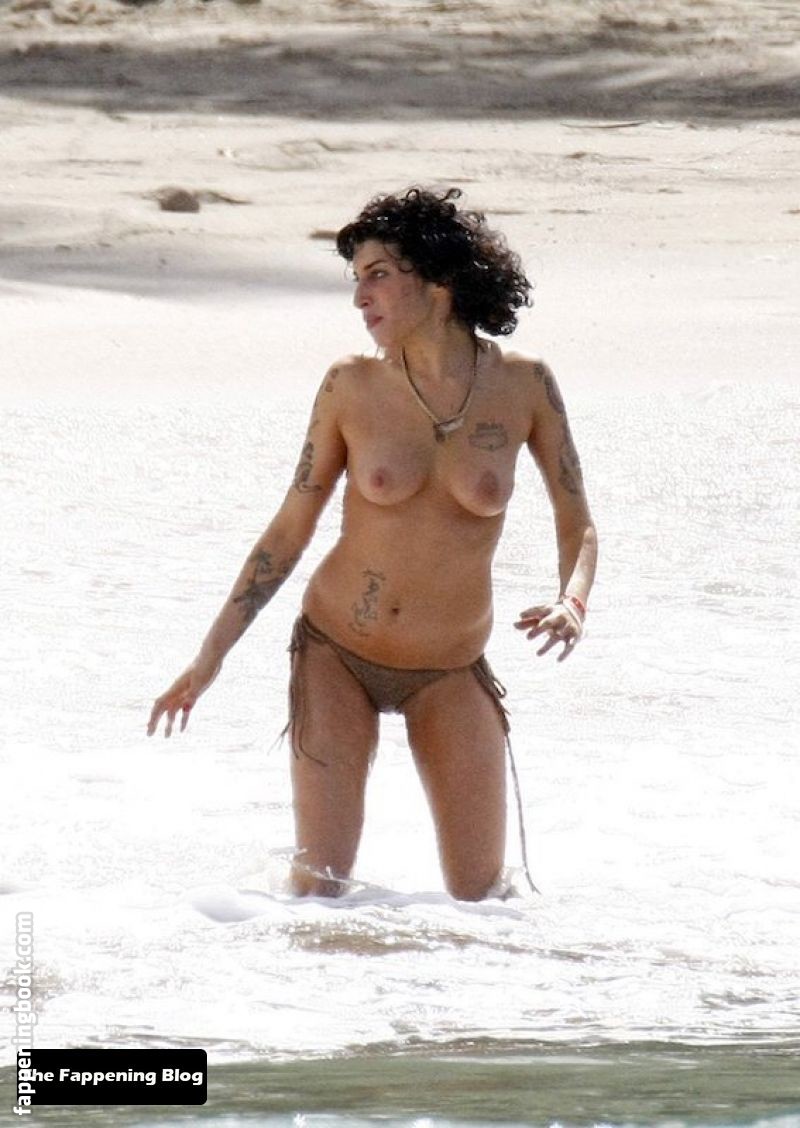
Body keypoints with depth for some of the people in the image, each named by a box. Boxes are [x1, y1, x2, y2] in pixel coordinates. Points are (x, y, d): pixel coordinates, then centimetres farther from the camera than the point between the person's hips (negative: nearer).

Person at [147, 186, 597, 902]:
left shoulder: (523, 387, -8)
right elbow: (289, 531, 0)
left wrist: (572, 601, -21)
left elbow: (577, 523, 0)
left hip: (450, 674, 1)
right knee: (321, 887, -7)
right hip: (337, 654, 0)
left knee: (482, 897, 2)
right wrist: (211, 657, -4)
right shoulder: (351, 387, -7)